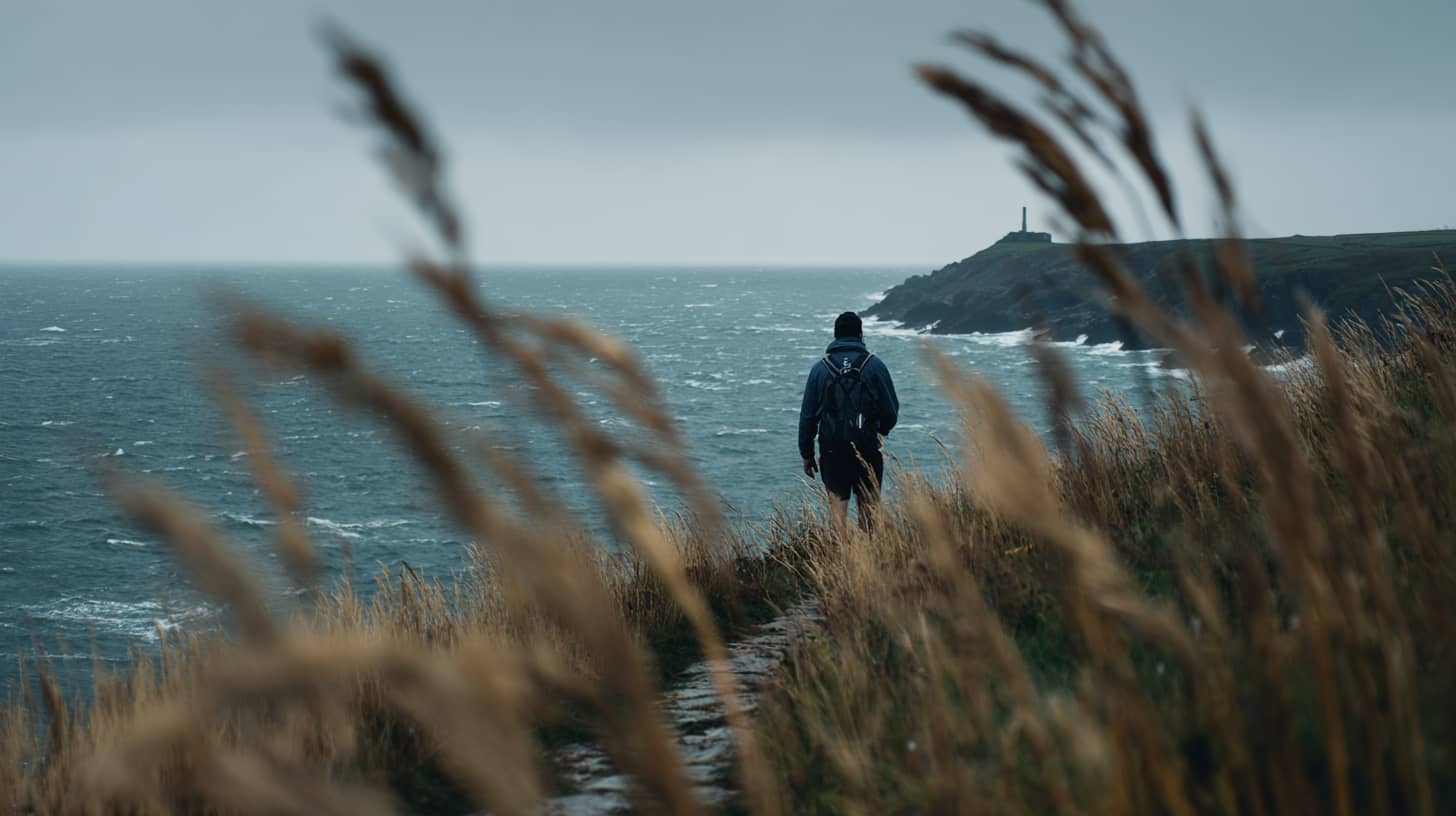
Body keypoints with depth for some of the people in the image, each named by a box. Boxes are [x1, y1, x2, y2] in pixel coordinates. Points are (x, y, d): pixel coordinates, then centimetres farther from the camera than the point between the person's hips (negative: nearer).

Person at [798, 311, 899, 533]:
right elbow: (891, 410, 0)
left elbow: (808, 415, 3)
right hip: (868, 448, 0)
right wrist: (881, 431, 22)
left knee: (837, 504, 2)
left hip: (832, 449, 0)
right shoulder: (874, 365, -2)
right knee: (868, 505, 7)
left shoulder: (820, 368, 2)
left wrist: (806, 454, 11)